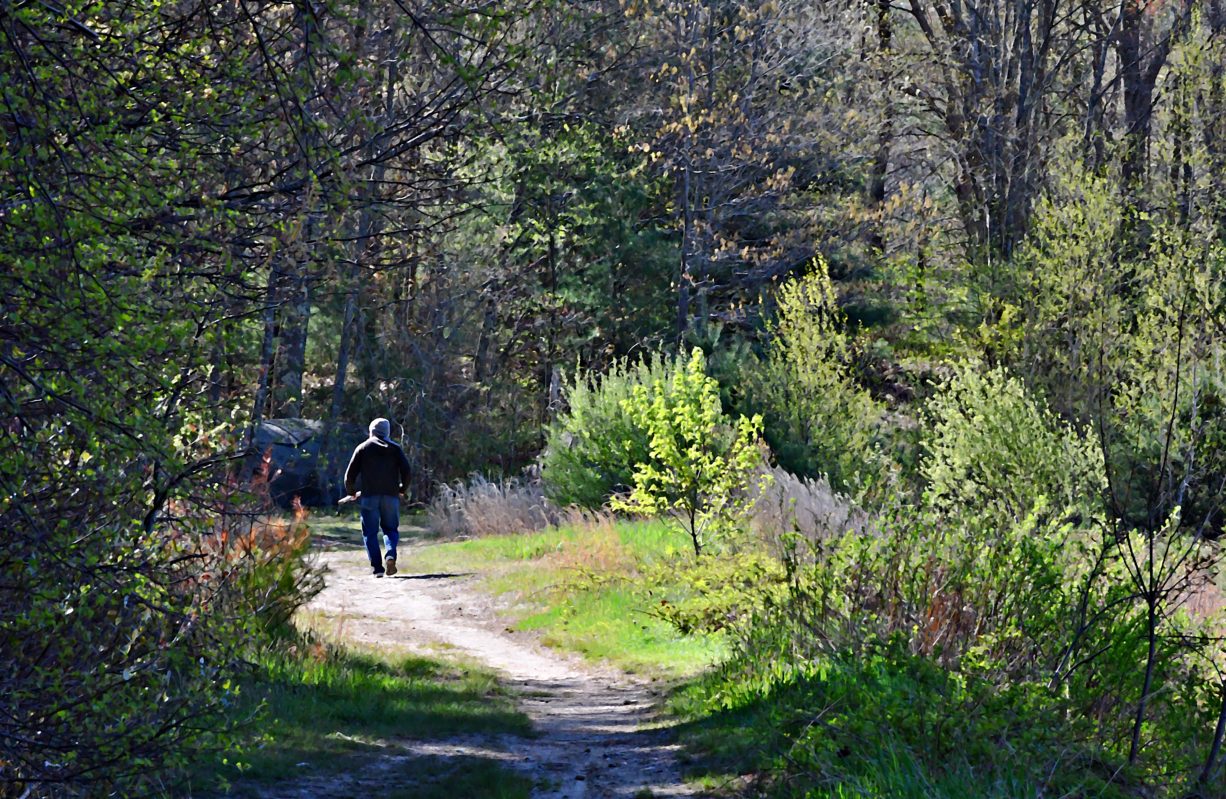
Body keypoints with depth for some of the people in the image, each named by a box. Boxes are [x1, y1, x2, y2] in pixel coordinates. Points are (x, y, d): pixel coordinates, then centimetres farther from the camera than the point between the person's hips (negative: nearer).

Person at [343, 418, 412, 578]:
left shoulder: (363, 448, 8)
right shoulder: (395, 448, 10)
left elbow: (350, 473, 4)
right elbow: (406, 470, 3)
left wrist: (351, 491, 20)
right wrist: (402, 488, 19)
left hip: (369, 496, -1)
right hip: (391, 496, 1)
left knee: (370, 532, 3)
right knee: (390, 529, 12)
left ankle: (377, 567, -7)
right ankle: (391, 555, -16)